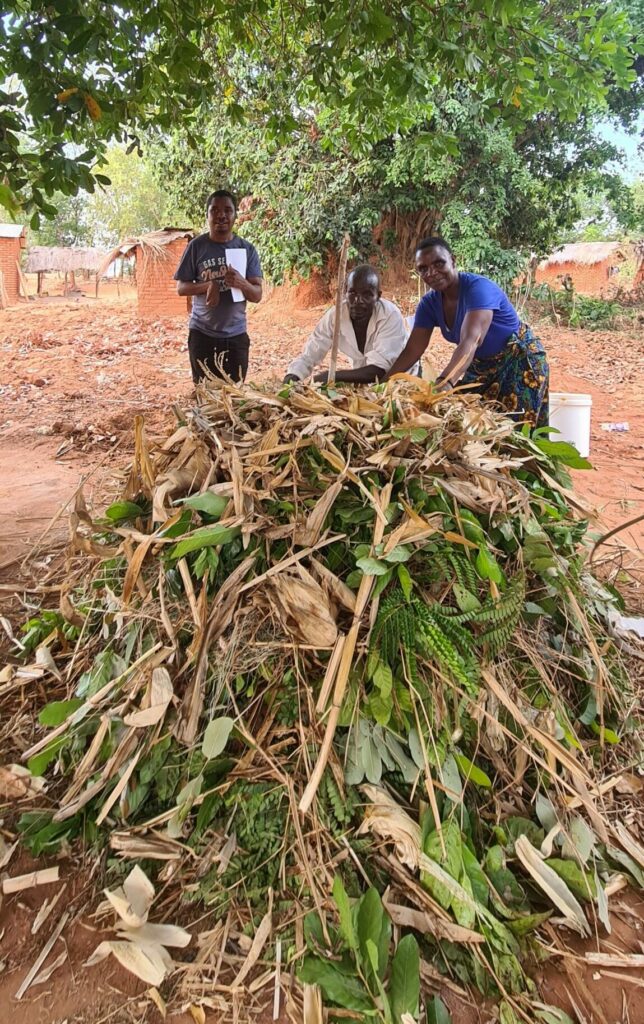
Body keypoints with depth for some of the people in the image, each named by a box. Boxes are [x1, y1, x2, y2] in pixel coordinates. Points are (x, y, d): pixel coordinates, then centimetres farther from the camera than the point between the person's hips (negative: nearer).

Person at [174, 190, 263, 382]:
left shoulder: (247, 249, 0)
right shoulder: (196, 246, -3)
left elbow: (257, 295, -2)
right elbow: (181, 288, 0)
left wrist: (241, 283, -24)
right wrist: (209, 285, -19)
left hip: (236, 335, 1)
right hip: (202, 334, -1)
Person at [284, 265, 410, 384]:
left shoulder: (391, 316, -26)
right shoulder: (334, 315, -16)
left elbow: (378, 372, -31)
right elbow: (307, 357, -12)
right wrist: (289, 382, -31)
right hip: (360, 384, 2)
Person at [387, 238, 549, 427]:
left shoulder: (478, 287, -28)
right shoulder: (429, 303, -7)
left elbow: (470, 341, -43)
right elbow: (412, 351, -7)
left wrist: (445, 382, -60)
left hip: (519, 360, -7)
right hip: (481, 367, 7)